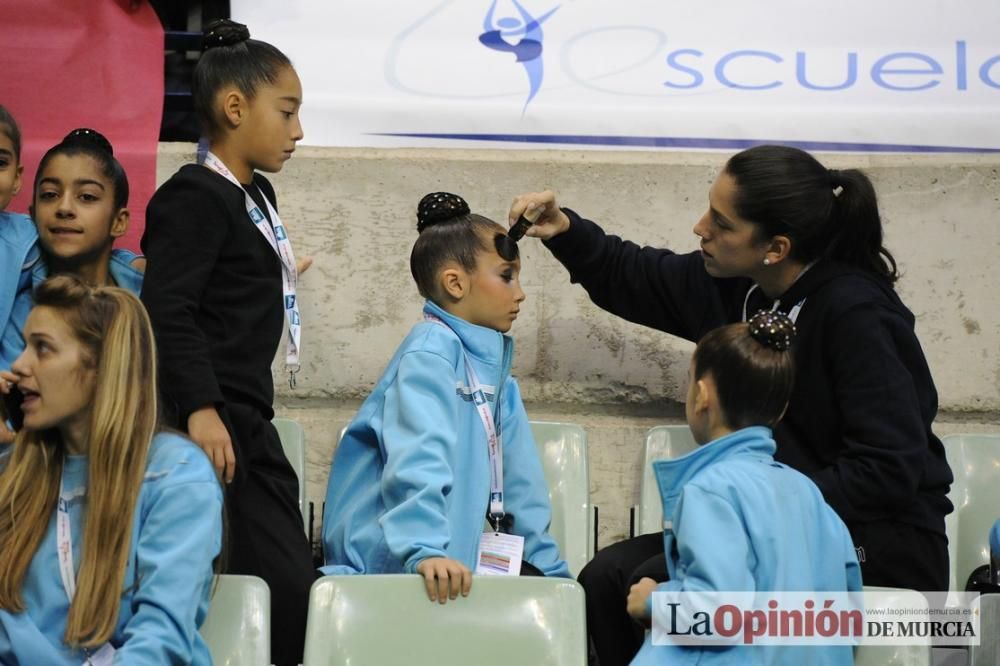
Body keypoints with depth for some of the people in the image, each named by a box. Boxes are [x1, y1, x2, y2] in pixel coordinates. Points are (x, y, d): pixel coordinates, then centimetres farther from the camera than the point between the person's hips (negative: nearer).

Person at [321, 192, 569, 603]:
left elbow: (520, 483, 22)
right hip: (396, 561, -9)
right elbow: (417, 457, -28)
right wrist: (424, 549, -40)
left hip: (462, 554, 9)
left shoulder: (491, 366, 18)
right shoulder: (430, 352, -12)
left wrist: (551, 570, 21)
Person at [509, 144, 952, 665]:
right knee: (606, 577, -10)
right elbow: (630, 277, 21)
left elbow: (890, 471, -23)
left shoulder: (855, 314, -21)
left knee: (660, 584, -25)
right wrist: (565, 231, 3)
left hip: (881, 541, -8)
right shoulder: (734, 287, 2)